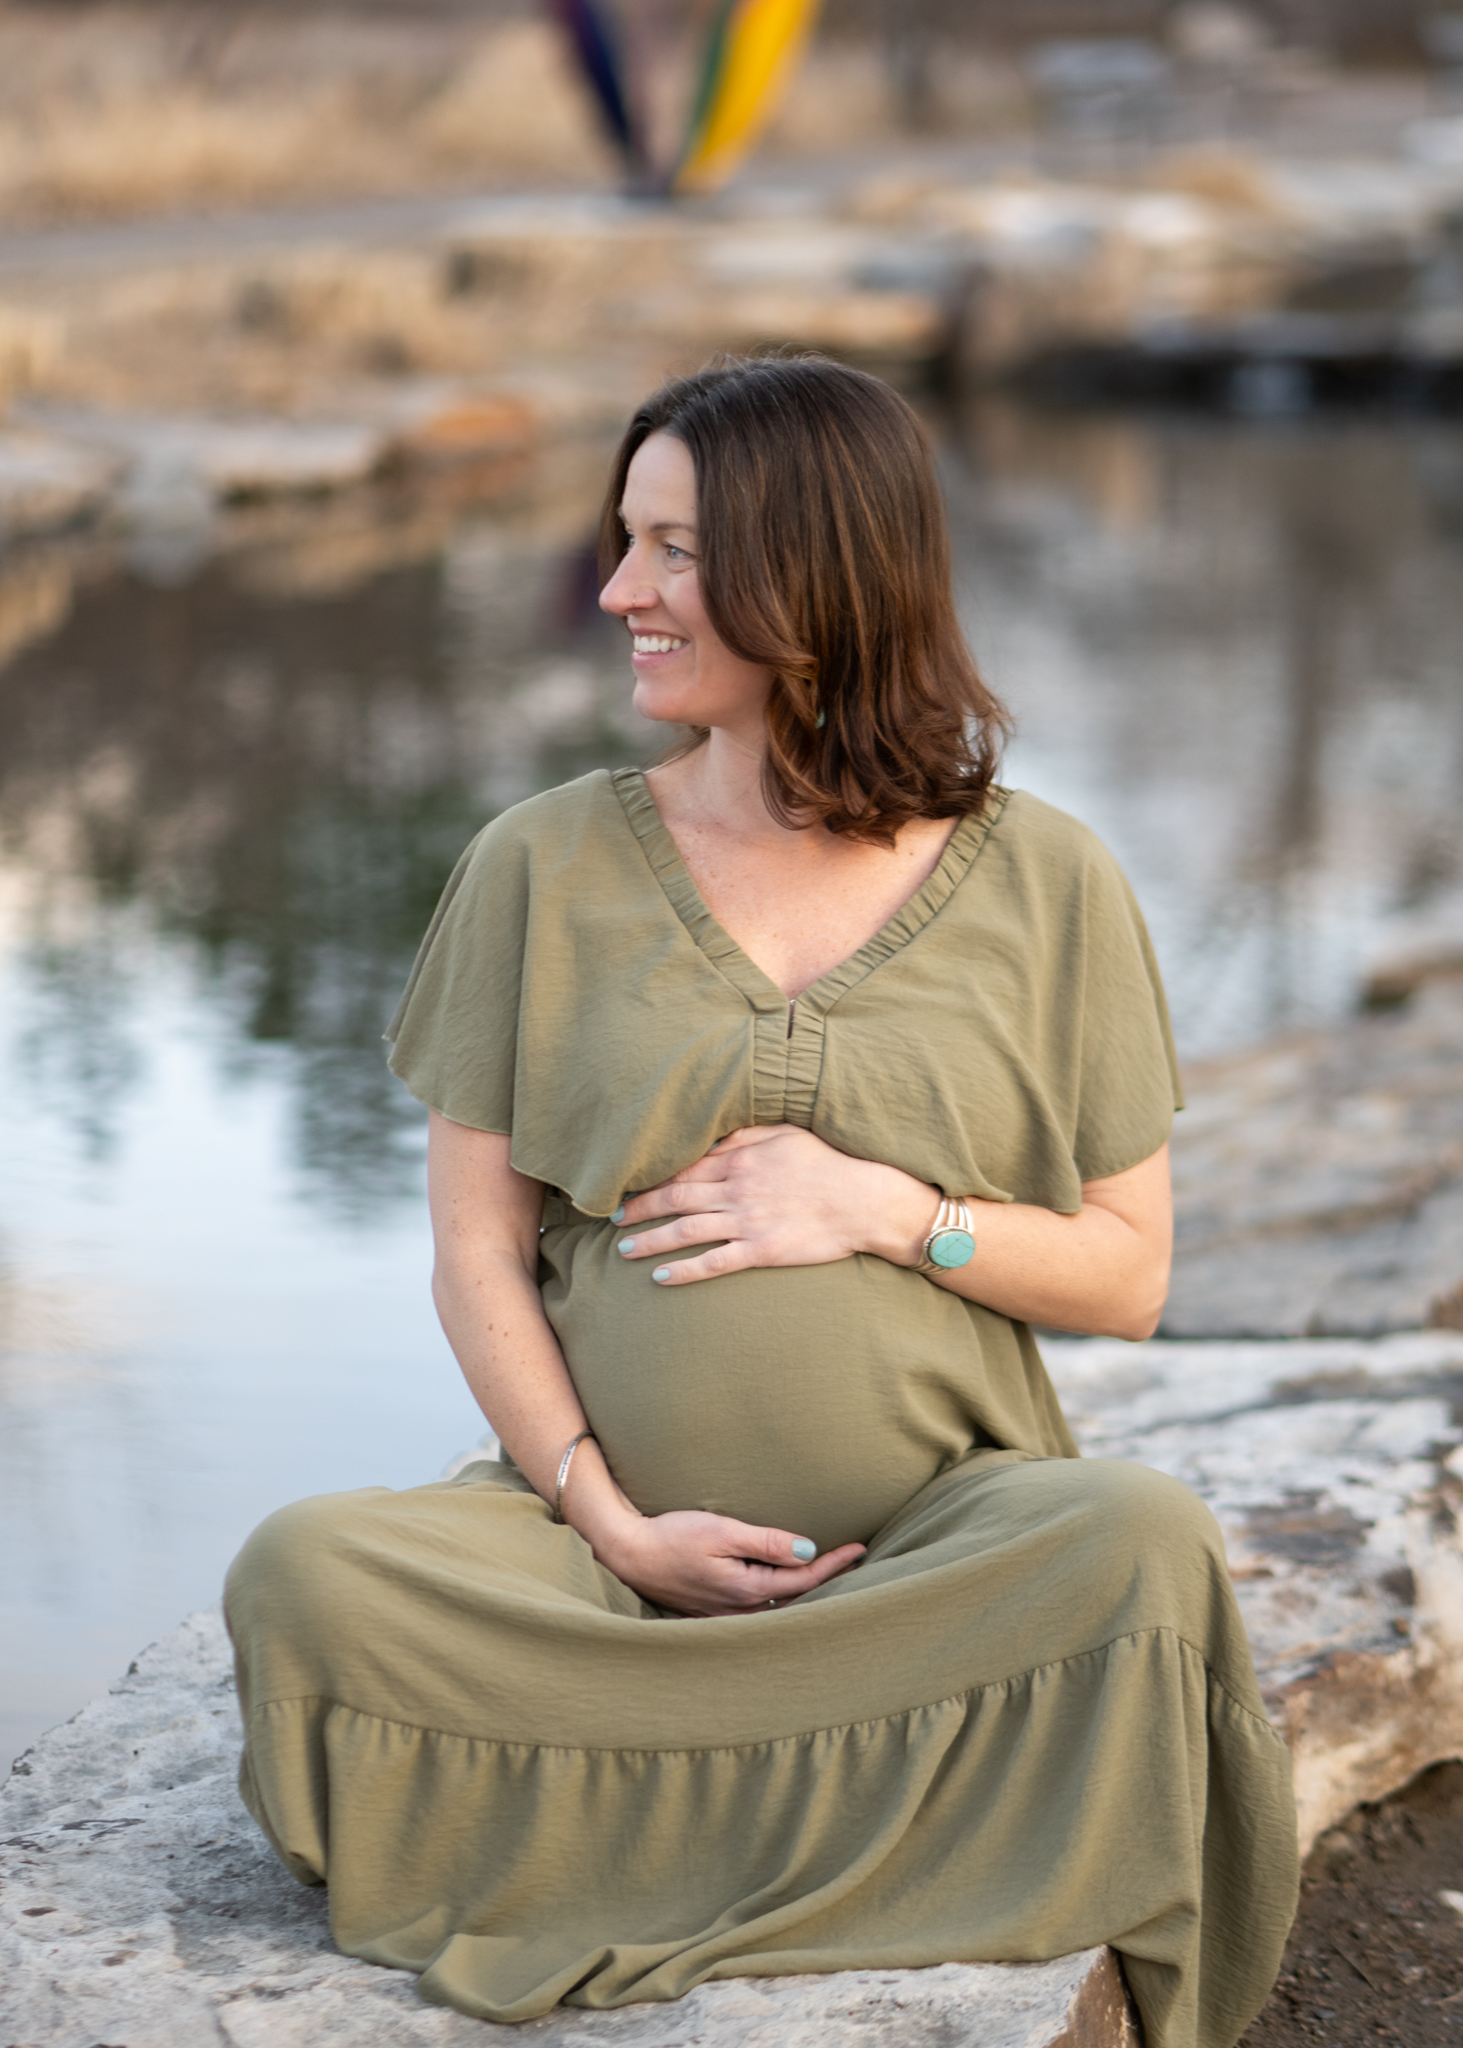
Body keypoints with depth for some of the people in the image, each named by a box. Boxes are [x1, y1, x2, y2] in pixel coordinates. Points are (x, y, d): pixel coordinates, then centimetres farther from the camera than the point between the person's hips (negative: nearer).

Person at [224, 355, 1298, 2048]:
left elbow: (1127, 1274, 8)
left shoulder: (1039, 886, 5)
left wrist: (888, 1210, -10)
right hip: (611, 1535, 1)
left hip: (945, 1529, 0)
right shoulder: (544, 867, 6)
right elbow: (478, 1253, 4)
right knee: (307, 1578, -29)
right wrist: (610, 1521, -11)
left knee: (1143, 1547, -34)